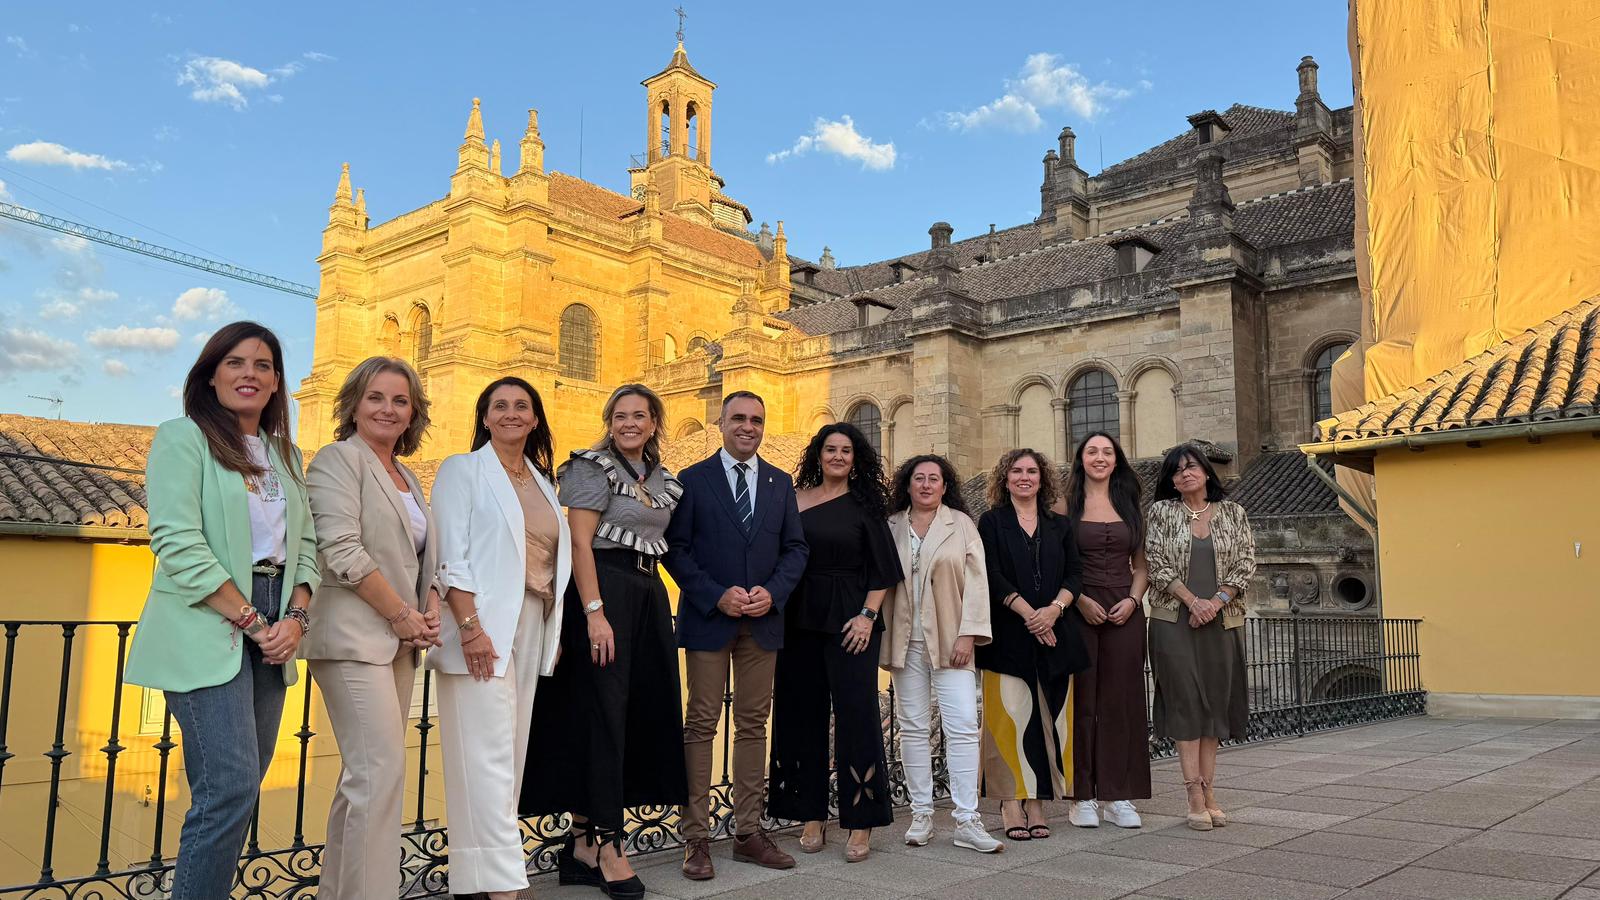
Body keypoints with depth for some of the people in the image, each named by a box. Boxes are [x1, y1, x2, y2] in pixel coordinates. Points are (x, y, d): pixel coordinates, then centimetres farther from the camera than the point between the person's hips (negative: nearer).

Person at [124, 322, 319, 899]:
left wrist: (296, 617, -4)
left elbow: (306, 543, 13)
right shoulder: (184, 438, -2)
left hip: (273, 629, 6)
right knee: (230, 786, -11)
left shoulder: (287, 456, 16)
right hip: (208, 629, -6)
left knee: (243, 785, 8)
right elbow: (179, 544, -11)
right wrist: (251, 620, -12)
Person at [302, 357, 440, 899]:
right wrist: (403, 615, -12)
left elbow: (426, 556, 21)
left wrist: (430, 611, 2)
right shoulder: (339, 459, -4)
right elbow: (342, 552, -15)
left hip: (399, 641, 8)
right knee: (381, 770, -13)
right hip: (356, 637, -8)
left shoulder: (408, 477, 19)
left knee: (365, 774, 10)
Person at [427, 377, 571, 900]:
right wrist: (470, 626, -18)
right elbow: (450, 555, -8)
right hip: (484, 627, -6)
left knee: (512, 752, 7)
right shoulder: (463, 470, 1)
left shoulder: (542, 482, 18)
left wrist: (554, 634, 10)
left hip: (533, 629, 7)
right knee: (488, 755, -9)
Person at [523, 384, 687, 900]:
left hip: (650, 596, 8)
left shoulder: (665, 481, 16)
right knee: (603, 712, -4)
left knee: (644, 711, 6)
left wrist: (660, 605, 6)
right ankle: (607, 844, 3)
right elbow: (579, 542, -12)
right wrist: (595, 613, -20)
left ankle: (583, 841, 15)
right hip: (603, 590, -7)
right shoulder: (594, 467, -4)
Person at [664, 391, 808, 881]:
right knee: (701, 725, 0)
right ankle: (696, 837, 6)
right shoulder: (693, 480, 0)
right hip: (708, 619, -3)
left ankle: (749, 832, 17)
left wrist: (773, 592, -8)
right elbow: (675, 547, -5)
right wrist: (716, 596, -15)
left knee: (753, 726, 8)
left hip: (763, 620, 4)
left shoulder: (781, 483, 11)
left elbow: (795, 548, 9)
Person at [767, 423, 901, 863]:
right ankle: (811, 817, 16)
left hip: (849, 621, -3)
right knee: (803, 713, 6)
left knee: (856, 712, -4)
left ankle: (861, 823, 4)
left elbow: (881, 569, 1)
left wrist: (868, 615, -9)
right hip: (799, 620, 3)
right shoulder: (795, 499, 8)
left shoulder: (864, 505, 3)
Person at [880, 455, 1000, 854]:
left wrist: (968, 634, -9)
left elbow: (976, 580, 0)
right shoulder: (892, 527, 8)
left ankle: (968, 821, -3)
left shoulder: (961, 524, 4)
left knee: (963, 726, -7)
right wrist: (880, 637, 1)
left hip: (949, 639, -1)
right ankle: (921, 814, 15)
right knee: (913, 727, 6)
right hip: (906, 641, 2)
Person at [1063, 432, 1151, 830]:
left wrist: (1133, 599, -4)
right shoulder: (1067, 505, 3)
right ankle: (1083, 797, 6)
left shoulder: (1130, 505, 13)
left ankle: (1118, 796, 11)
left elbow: (1141, 564, 13)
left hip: (1124, 612, 3)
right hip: (1080, 612, -3)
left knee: (1121, 700, 3)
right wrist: (1080, 599, -14)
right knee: (1081, 700, -1)